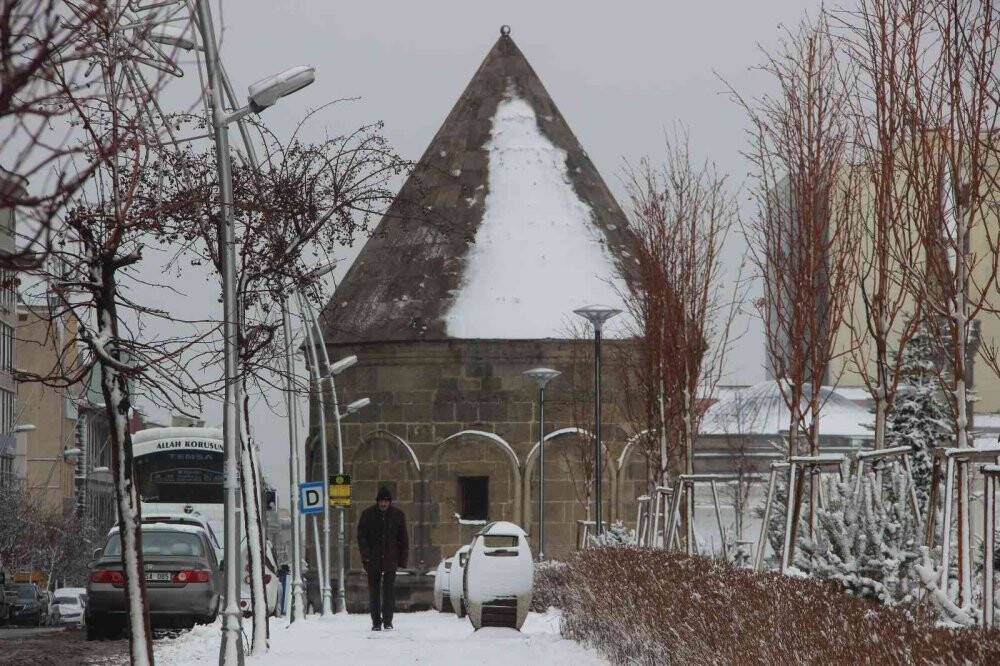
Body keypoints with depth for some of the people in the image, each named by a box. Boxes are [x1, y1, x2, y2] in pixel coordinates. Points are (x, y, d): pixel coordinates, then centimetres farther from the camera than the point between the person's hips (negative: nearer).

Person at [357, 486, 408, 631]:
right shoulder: (368, 514, 1)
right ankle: (376, 622, 8)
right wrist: (366, 555, -9)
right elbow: (361, 536, 2)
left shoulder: (398, 515, 5)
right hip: (373, 559, 0)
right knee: (374, 590, 2)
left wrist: (403, 560, 2)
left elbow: (403, 539, 9)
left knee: (389, 590, -4)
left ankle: (388, 621, 3)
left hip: (390, 559, 0)